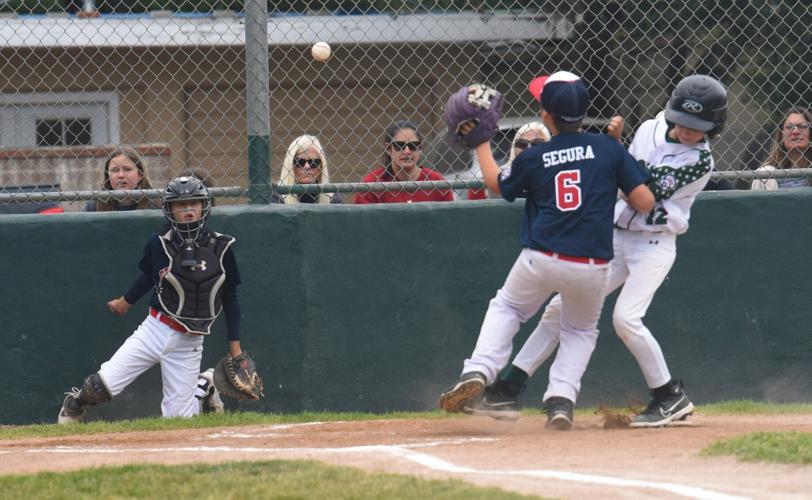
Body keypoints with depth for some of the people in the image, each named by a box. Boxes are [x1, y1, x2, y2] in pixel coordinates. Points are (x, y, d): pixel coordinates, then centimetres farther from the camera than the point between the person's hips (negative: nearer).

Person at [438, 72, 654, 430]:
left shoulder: (533, 158, 1)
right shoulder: (609, 149, 0)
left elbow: (497, 184, 22)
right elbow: (645, 202, 0)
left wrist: (481, 145, 36)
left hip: (541, 259, -1)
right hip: (592, 266, 1)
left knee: (505, 307, 26)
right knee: (581, 330, 25)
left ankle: (477, 371, 5)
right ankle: (561, 399, 6)